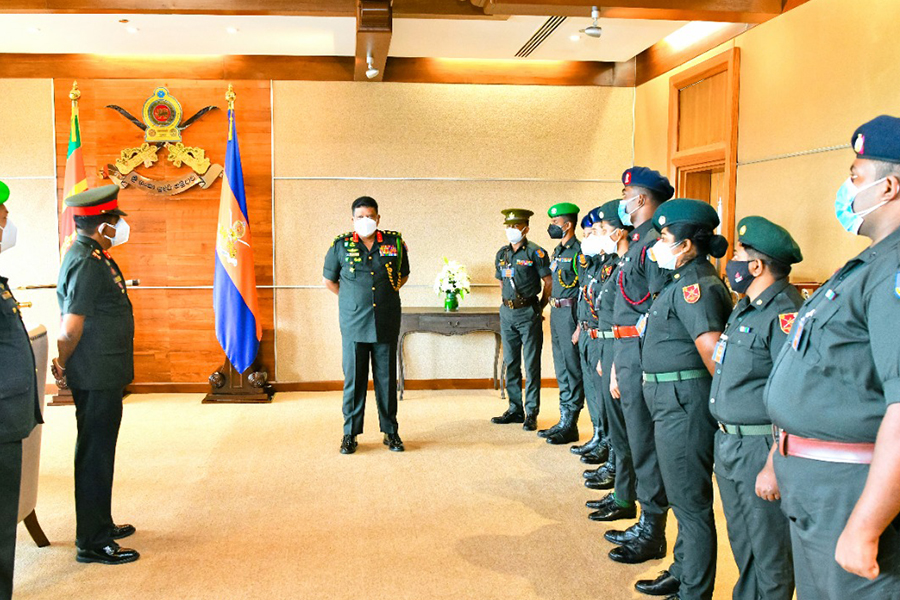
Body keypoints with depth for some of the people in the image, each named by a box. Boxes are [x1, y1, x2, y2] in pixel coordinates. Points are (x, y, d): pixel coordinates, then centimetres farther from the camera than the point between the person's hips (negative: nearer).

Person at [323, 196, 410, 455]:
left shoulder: (395, 242, 4)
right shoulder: (341, 245, 1)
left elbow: (403, 275, 19)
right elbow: (329, 280, 14)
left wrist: (386, 295, 12)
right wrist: (353, 299, 11)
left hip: (386, 324, 1)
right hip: (354, 324, -1)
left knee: (387, 378, 7)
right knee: (353, 378, 3)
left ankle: (390, 431, 18)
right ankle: (350, 433, 14)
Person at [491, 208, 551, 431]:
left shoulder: (535, 252, -6)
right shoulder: (502, 254, 12)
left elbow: (548, 282, -5)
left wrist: (539, 307, -1)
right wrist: (505, 302, 13)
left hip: (528, 313, -6)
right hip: (507, 313, 6)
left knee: (531, 365, -2)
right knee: (510, 363, 10)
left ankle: (531, 412, 4)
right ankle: (515, 408, 19)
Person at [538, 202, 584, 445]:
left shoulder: (579, 252, -13)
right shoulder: (558, 251, 15)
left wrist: (579, 324, -18)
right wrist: (553, 310, 19)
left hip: (571, 312, -9)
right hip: (556, 312, 9)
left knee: (572, 368, -3)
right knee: (561, 369, 13)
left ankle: (570, 426, 4)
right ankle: (564, 420, 22)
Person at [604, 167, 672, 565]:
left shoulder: (654, 242, -15)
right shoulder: (640, 241, 17)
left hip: (643, 353, -10)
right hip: (629, 352, 10)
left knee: (645, 444, -2)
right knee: (639, 440, 16)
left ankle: (652, 535, 10)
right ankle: (647, 524, 27)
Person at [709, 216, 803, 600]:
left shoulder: (784, 313, -19)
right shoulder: (744, 309, 12)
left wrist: (773, 467, -25)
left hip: (761, 449, -9)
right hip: (728, 444, 9)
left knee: (769, 556, 5)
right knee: (741, 545, 22)